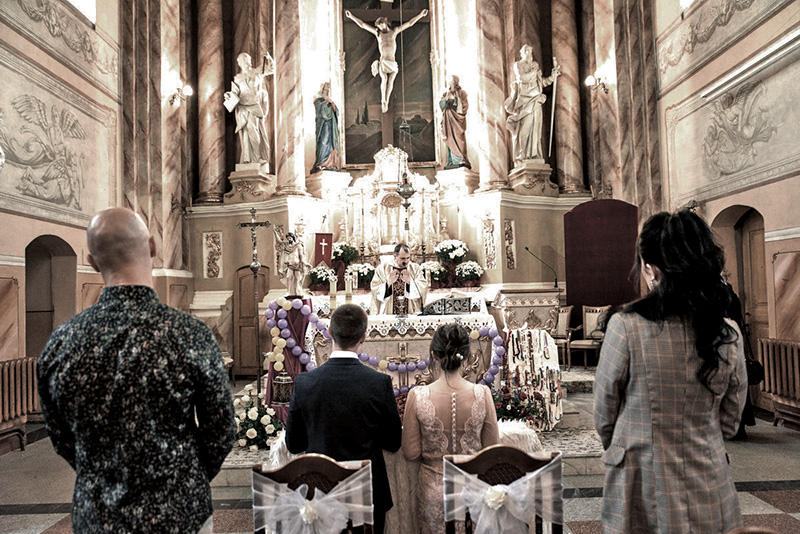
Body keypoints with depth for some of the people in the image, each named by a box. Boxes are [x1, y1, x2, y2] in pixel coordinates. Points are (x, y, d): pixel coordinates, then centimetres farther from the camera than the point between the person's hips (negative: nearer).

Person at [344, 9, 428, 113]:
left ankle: (386, 102, -26)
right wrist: (351, 16, 7)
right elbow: (362, 24, 12)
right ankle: (383, 101, -19)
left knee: (391, 80, -23)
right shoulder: (377, 32, 14)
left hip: (393, 63, 1)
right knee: (384, 79, -27)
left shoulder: (394, 31, 15)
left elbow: (409, 23, 15)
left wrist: (420, 14, 12)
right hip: (383, 62, -1)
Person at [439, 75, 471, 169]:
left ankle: (460, 160, -17)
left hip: (457, 120, -4)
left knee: (458, 138, -14)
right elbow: (441, 105, 3)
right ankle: (452, 161, 1)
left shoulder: (461, 93, 3)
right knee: (450, 139, 1)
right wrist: (447, 96, -10)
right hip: (448, 120, 4)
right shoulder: (445, 94, 15)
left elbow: (464, 106, -5)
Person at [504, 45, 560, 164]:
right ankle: (521, 158, -10)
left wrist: (554, 75, 12)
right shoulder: (517, 65, 8)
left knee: (534, 129, -2)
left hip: (535, 100, 4)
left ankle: (535, 157, -4)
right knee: (523, 129, -11)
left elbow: (542, 82, 19)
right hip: (523, 99, -4)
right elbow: (522, 78, -9)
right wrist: (535, 71, -3)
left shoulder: (535, 65, 20)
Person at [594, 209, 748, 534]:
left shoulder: (625, 327, -20)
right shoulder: (729, 334, -7)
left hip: (644, 493, -3)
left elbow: (604, 416, -7)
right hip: (709, 494, 4)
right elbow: (729, 421, 6)